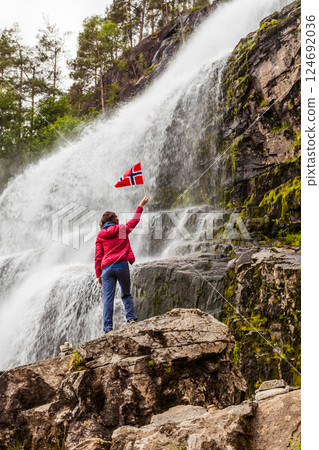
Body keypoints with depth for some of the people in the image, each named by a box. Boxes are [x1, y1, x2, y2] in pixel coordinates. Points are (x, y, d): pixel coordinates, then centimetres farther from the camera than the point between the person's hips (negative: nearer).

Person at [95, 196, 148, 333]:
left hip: (107, 269, 1)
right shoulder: (122, 229, 8)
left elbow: (98, 256, 8)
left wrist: (98, 275, 11)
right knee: (126, 294, 13)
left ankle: (108, 327, -6)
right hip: (122, 265, -1)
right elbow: (134, 221, 27)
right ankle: (130, 317, 0)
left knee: (108, 298, -1)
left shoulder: (100, 235, 11)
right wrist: (141, 206, 39)